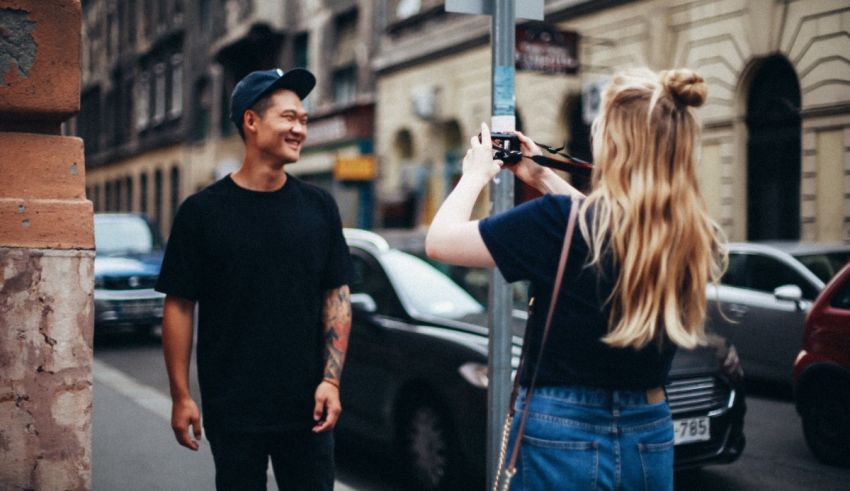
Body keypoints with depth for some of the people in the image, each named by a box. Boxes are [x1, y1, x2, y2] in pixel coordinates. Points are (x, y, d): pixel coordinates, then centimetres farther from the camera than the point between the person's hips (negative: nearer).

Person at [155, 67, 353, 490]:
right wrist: (181, 396, -5)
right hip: (232, 410, -2)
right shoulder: (203, 211, -3)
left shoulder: (318, 207, 4)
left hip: (306, 407, 2)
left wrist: (331, 380, -4)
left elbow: (337, 297, 5)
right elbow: (179, 306, -2)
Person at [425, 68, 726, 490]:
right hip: (650, 439, 5)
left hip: (560, 438, -5)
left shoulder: (560, 221, -21)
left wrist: (476, 173, 6)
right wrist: (543, 179, 18)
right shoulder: (693, 236, -3)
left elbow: (439, 240, -11)